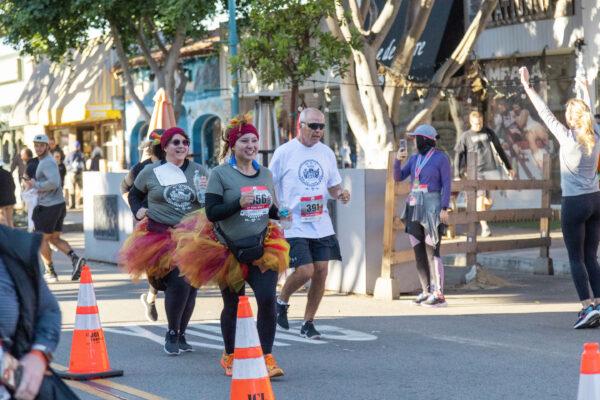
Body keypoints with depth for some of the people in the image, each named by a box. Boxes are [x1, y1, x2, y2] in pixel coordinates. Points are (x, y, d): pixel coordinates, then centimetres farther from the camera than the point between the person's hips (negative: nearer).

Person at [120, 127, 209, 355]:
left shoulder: (199, 172, 7)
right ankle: (172, 334, -2)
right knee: (178, 281, -19)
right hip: (161, 235, -3)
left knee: (192, 285, 5)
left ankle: (181, 334, 23)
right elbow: (135, 194, 22)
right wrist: (138, 211, 6)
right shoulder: (151, 172, 4)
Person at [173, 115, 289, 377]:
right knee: (232, 305, 9)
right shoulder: (220, 174, -6)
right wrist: (239, 203, -25)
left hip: (262, 247, 3)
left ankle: (267, 357, -3)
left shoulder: (265, 174, 9)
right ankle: (229, 356, 31)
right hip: (229, 249, -3)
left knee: (267, 299, -14)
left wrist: (280, 213, -3)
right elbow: (211, 212, -13)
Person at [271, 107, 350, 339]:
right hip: (294, 225, -5)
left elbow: (333, 186, 17)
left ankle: (308, 322, 15)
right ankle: (281, 302, 17)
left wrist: (340, 194, -5)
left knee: (321, 270, 1)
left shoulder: (326, 153, 9)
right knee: (305, 271, -14)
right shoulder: (284, 152, -5)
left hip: (321, 224, 5)